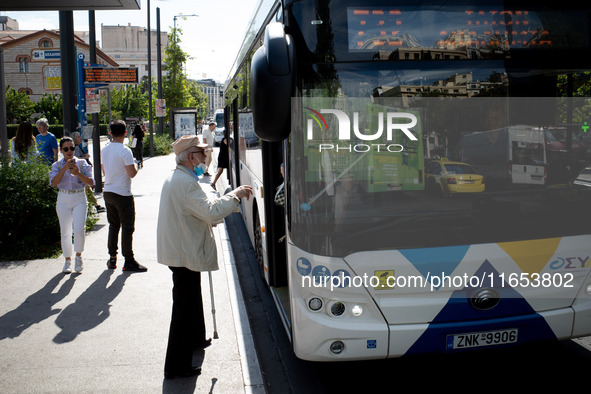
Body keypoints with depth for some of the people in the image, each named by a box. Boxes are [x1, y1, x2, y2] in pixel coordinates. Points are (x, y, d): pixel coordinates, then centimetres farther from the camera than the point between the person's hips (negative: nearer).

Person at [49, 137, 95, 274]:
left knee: (79, 230, -14)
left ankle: (78, 256, 9)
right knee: (65, 232, 6)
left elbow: (91, 182, -7)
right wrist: (65, 168, -21)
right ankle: (68, 261, 21)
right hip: (63, 200, 1)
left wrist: (78, 173, -21)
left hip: (79, 199, -1)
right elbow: (54, 182, -14)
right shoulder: (57, 165, 4)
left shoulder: (82, 163, 2)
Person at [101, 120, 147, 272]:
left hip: (108, 192, 7)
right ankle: (129, 261, 4)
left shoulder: (104, 150, 6)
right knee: (127, 227, 0)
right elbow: (132, 173, -18)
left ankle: (112, 259, 21)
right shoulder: (125, 151, -16)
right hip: (122, 194, -7)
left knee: (113, 226, 16)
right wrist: (135, 166, 2)